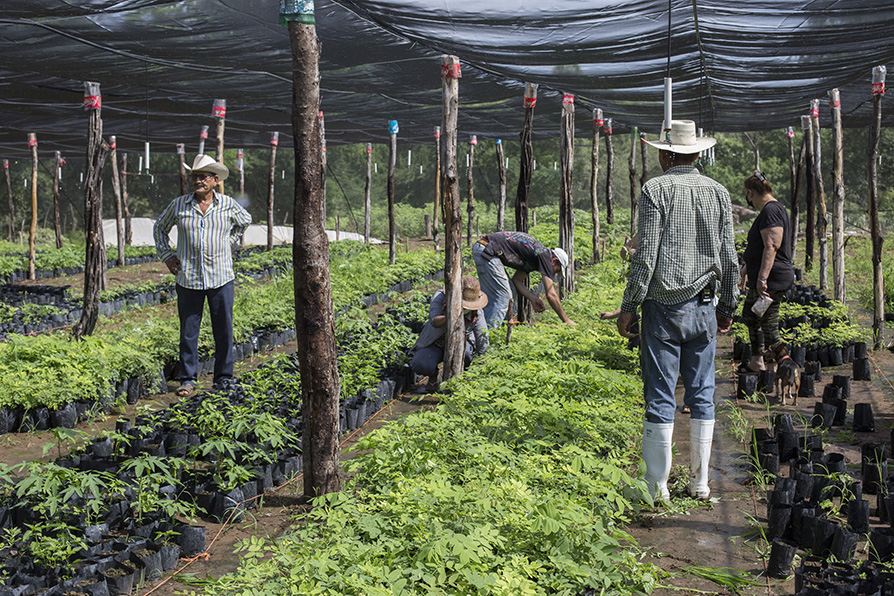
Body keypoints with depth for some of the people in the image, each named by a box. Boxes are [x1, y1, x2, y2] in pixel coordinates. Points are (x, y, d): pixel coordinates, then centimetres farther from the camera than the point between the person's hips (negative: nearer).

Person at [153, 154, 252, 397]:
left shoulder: (228, 204, 2)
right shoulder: (179, 205, 1)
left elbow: (245, 221, 23)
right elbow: (159, 227, 17)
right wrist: (167, 255, 7)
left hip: (221, 278, 0)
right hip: (188, 279, 0)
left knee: (224, 331, 5)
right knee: (188, 331, 3)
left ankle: (224, 379, 17)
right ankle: (187, 380, 13)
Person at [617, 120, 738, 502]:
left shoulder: (655, 189, -6)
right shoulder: (718, 192, 7)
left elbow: (645, 254, -11)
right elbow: (729, 258, 9)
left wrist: (629, 305, -6)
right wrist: (728, 306, 19)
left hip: (663, 305, -4)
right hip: (703, 306, 4)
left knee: (660, 395, 0)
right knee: (701, 393, 10)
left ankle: (658, 485, 4)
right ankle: (699, 481, 15)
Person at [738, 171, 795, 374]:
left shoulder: (770, 211, -17)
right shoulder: (770, 209, 16)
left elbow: (772, 247, -26)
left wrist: (762, 277, -30)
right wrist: (747, 268, 36)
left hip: (771, 280, -11)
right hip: (762, 278, 11)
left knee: (768, 324, -5)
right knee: (749, 316, 19)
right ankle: (756, 362, 27)